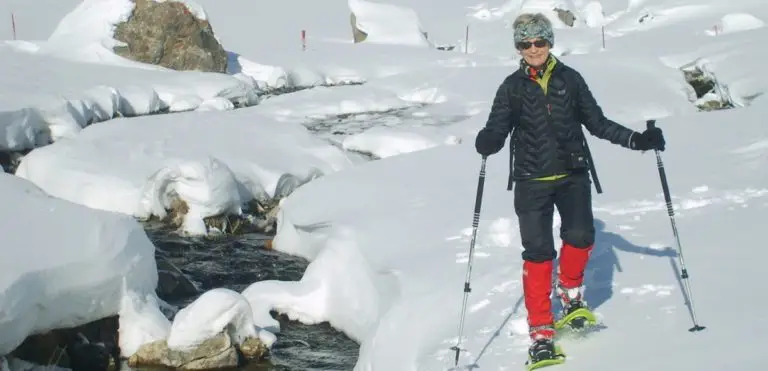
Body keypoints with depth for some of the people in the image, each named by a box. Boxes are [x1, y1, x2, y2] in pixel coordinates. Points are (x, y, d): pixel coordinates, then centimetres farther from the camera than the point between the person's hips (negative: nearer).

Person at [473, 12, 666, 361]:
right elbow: (498, 130, 0)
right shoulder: (512, 87, 5)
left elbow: (597, 122, 10)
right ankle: (541, 331, 0)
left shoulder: (570, 79, 6)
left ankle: (570, 289, 11)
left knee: (580, 236, -20)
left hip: (572, 175, 1)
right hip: (531, 180, -1)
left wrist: (636, 139, 0)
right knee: (538, 252, -6)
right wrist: (488, 141, -23)